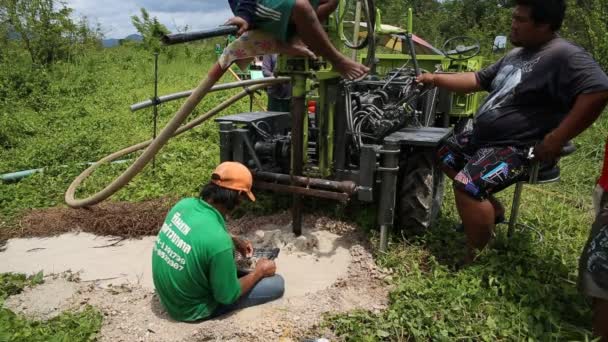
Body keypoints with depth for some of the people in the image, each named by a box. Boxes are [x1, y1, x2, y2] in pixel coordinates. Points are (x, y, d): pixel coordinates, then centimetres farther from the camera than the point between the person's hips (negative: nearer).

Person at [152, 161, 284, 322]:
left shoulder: (184, 204, -13)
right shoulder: (219, 242, -35)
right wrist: (259, 272, -6)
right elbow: (227, 296, -20)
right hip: (192, 310, -7)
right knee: (277, 283, -4)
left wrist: (234, 241, 5)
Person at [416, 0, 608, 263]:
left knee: (466, 185, -27)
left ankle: (475, 258, -10)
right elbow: (477, 80, 17)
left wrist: (556, 139, -29)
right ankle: (493, 209, 26)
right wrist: (436, 79, 9)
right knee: (445, 157, 18)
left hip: (517, 148, -10)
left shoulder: (564, 56, -17)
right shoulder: (516, 54, 13)